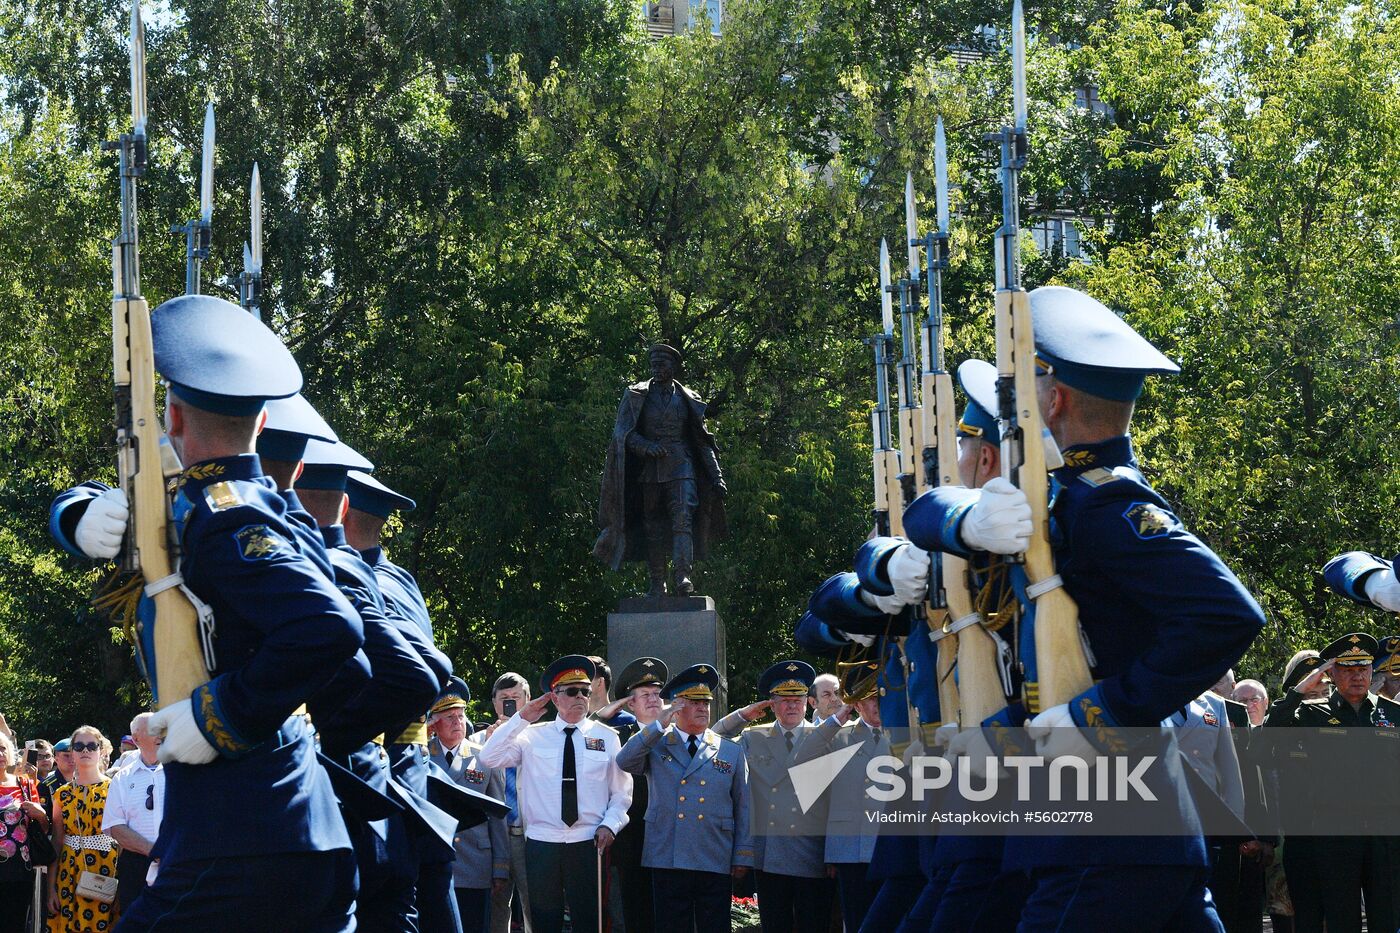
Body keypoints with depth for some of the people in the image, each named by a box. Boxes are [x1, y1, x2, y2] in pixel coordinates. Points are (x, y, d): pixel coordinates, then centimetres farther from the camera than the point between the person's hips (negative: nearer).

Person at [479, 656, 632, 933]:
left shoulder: (606, 737, 7)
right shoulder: (532, 736, 7)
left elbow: (622, 792, 9)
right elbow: (489, 758, -3)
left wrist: (609, 825, -7)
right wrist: (522, 718, -5)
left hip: (588, 845, 0)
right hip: (541, 845, 0)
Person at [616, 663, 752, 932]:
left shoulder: (732, 752, 11)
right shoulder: (655, 745, 9)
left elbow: (743, 808, 10)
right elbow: (624, 762, -9)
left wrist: (743, 857, 5)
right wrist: (659, 725, -12)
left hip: (716, 866, 1)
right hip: (667, 861, -1)